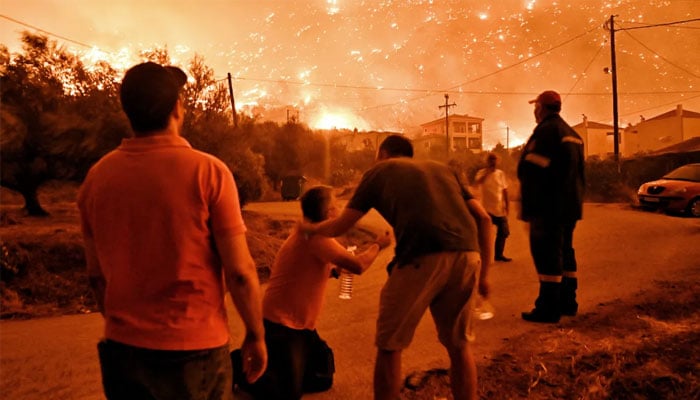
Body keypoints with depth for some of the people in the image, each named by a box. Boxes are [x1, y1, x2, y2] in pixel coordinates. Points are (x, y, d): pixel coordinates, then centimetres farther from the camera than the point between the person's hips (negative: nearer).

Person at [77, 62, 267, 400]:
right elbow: (239, 271, -15)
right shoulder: (208, 171, -15)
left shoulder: (96, 177, -2)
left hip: (122, 348, 4)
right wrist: (255, 335, -1)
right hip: (193, 350, -3)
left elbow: (96, 275, 6)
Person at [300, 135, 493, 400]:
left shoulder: (379, 171, 20)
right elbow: (483, 218, 19)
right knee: (458, 344, 23)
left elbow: (340, 226, 21)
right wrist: (483, 273, 23)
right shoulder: (442, 168, 30)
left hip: (421, 258, -4)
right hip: (467, 255, 5)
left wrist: (310, 228, 40)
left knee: (389, 346, 14)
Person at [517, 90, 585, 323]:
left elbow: (530, 171, -20)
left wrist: (528, 207, -18)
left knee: (547, 255, -6)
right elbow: (578, 173, 21)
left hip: (549, 206, -10)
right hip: (570, 206, 10)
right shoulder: (572, 134, 18)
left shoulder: (545, 131, -13)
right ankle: (567, 302, 24)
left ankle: (548, 309, -3)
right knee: (565, 252, 16)